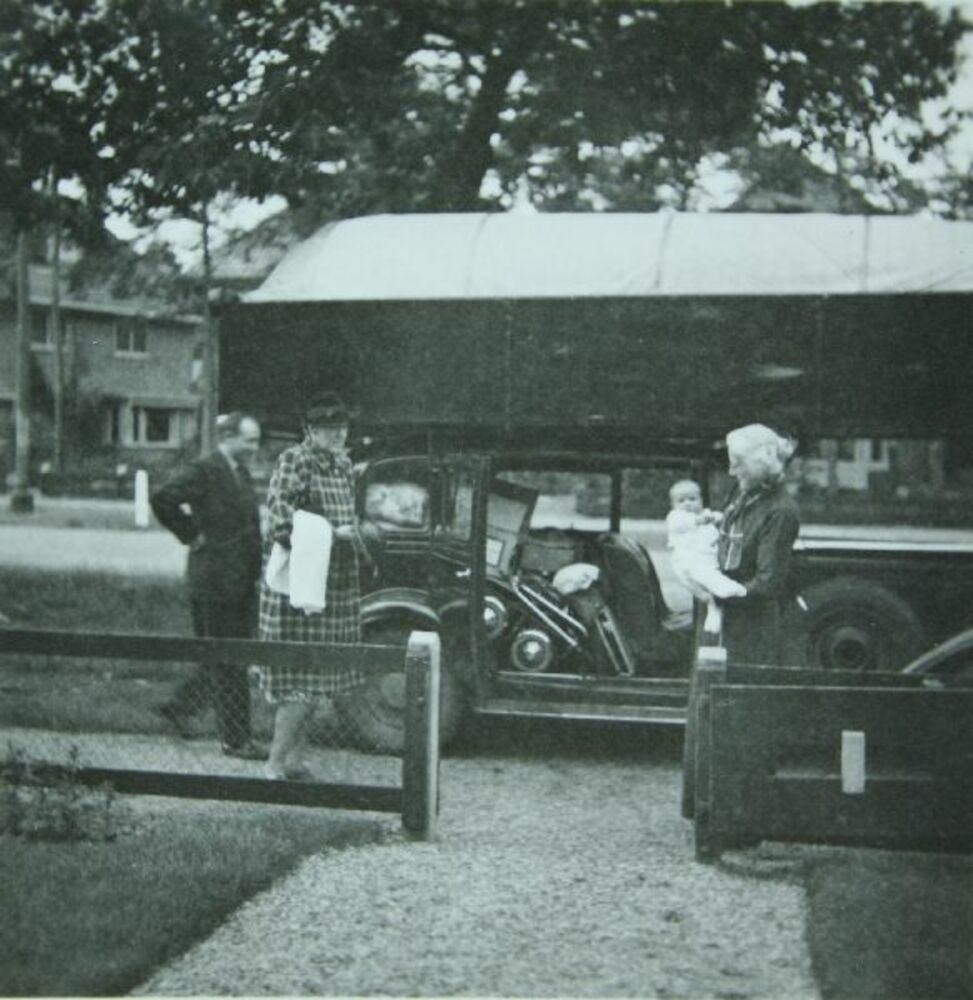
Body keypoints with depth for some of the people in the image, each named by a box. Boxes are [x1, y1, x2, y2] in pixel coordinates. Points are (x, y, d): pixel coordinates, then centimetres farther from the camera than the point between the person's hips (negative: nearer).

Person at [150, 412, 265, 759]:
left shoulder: (242, 473, 13)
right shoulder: (203, 471, -13)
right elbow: (161, 499, -22)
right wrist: (191, 535, -15)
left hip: (242, 581, 8)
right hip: (215, 578, -8)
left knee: (226, 660, 14)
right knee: (227, 664, -1)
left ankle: (179, 706, 29)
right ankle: (235, 740, 7)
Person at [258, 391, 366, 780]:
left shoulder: (342, 463, 16)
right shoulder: (295, 459, -10)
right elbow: (278, 504, -23)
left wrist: (353, 532, 11)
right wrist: (329, 532, -25)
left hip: (335, 583, 9)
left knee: (314, 676, 12)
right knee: (302, 678, -9)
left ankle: (295, 759, 20)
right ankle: (276, 763, -2)